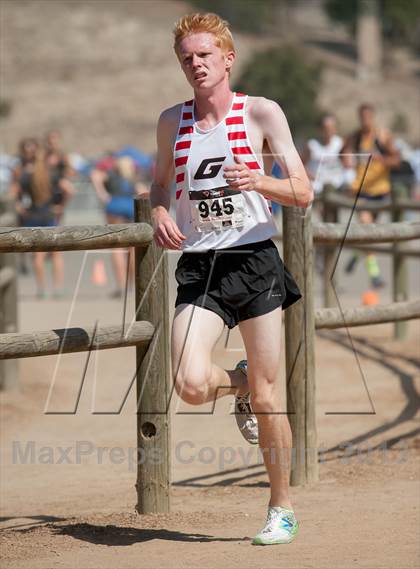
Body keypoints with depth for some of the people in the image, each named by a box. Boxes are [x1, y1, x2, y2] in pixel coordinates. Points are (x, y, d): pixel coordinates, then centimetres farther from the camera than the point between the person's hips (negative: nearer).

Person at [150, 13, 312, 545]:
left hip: (255, 261, -2)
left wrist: (258, 182, -23)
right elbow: (159, 185, 23)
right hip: (198, 266, 2)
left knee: (266, 395, 0)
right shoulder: (171, 121, 6)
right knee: (192, 385, -19)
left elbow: (303, 193, -4)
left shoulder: (262, 113, -2)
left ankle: (282, 509, 18)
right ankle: (238, 382, 19)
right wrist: (159, 214, 0)